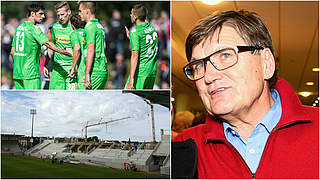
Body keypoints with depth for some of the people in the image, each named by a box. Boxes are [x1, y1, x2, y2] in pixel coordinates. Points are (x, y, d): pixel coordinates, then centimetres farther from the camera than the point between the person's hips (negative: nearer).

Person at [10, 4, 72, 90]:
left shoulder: (19, 27, 14)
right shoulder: (33, 28, -9)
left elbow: (12, 52, 17)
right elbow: (47, 43, -22)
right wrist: (63, 51, -22)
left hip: (17, 72, 8)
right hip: (31, 73, -8)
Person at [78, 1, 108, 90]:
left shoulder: (90, 26, -10)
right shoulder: (99, 25, 18)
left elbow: (91, 51, -19)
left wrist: (87, 74, -20)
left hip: (95, 72, -9)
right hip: (103, 71, 9)